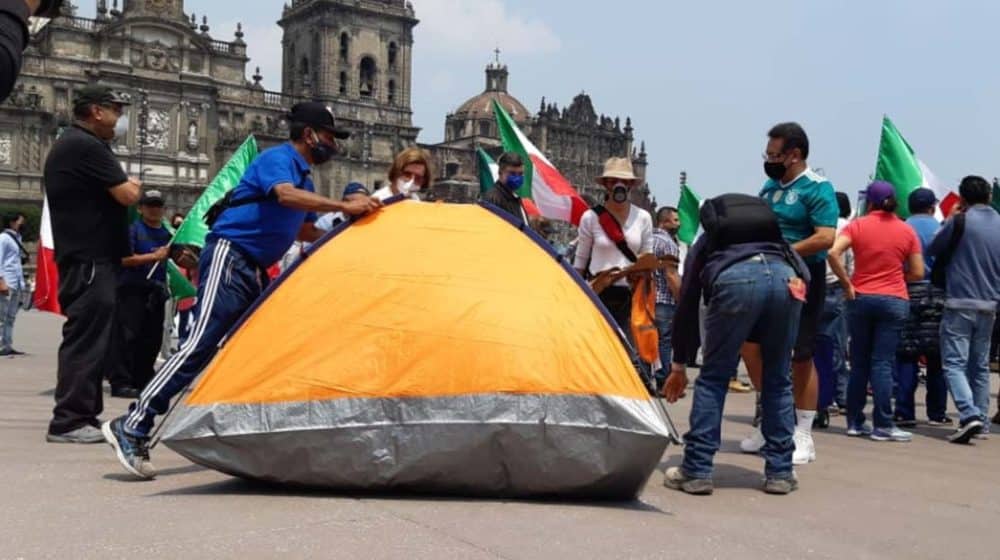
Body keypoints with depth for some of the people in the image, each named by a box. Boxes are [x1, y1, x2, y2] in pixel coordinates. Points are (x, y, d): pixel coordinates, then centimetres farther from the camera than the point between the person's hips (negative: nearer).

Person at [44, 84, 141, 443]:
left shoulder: (67, 145, 21)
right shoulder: (86, 146, -14)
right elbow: (127, 195, -16)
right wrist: (133, 184, 4)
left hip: (81, 257, 11)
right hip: (90, 260, -11)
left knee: (88, 339, 12)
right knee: (87, 339, -10)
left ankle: (82, 417, 15)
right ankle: (69, 421, -9)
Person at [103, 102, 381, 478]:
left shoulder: (304, 176, 20)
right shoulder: (278, 159, -8)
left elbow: (303, 230, 32)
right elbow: (285, 195, -31)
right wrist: (343, 206, -36)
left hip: (256, 269, 11)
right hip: (229, 256, -10)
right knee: (202, 344, -18)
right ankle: (133, 427, -17)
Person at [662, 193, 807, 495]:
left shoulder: (705, 244, 35)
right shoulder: (778, 239, 42)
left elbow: (686, 306, 33)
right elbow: (803, 271, 24)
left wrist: (679, 366, 39)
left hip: (735, 279, -2)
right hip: (785, 277, 3)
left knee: (713, 377, 10)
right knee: (778, 380, 16)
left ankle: (696, 471, 9)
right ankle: (780, 472, 20)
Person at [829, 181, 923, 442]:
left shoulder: (857, 225, -1)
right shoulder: (907, 231, 2)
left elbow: (833, 253, -16)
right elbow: (917, 273, 1)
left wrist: (847, 284, -8)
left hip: (860, 298, 1)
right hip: (894, 301, -1)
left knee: (859, 363, 10)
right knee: (883, 363, -1)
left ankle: (855, 422, 14)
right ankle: (883, 425, -2)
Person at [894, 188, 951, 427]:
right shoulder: (940, 229, -1)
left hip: (907, 294, 0)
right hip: (936, 296, 0)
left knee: (906, 356, 3)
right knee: (937, 358, 8)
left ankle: (905, 412, -1)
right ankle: (937, 413, 13)